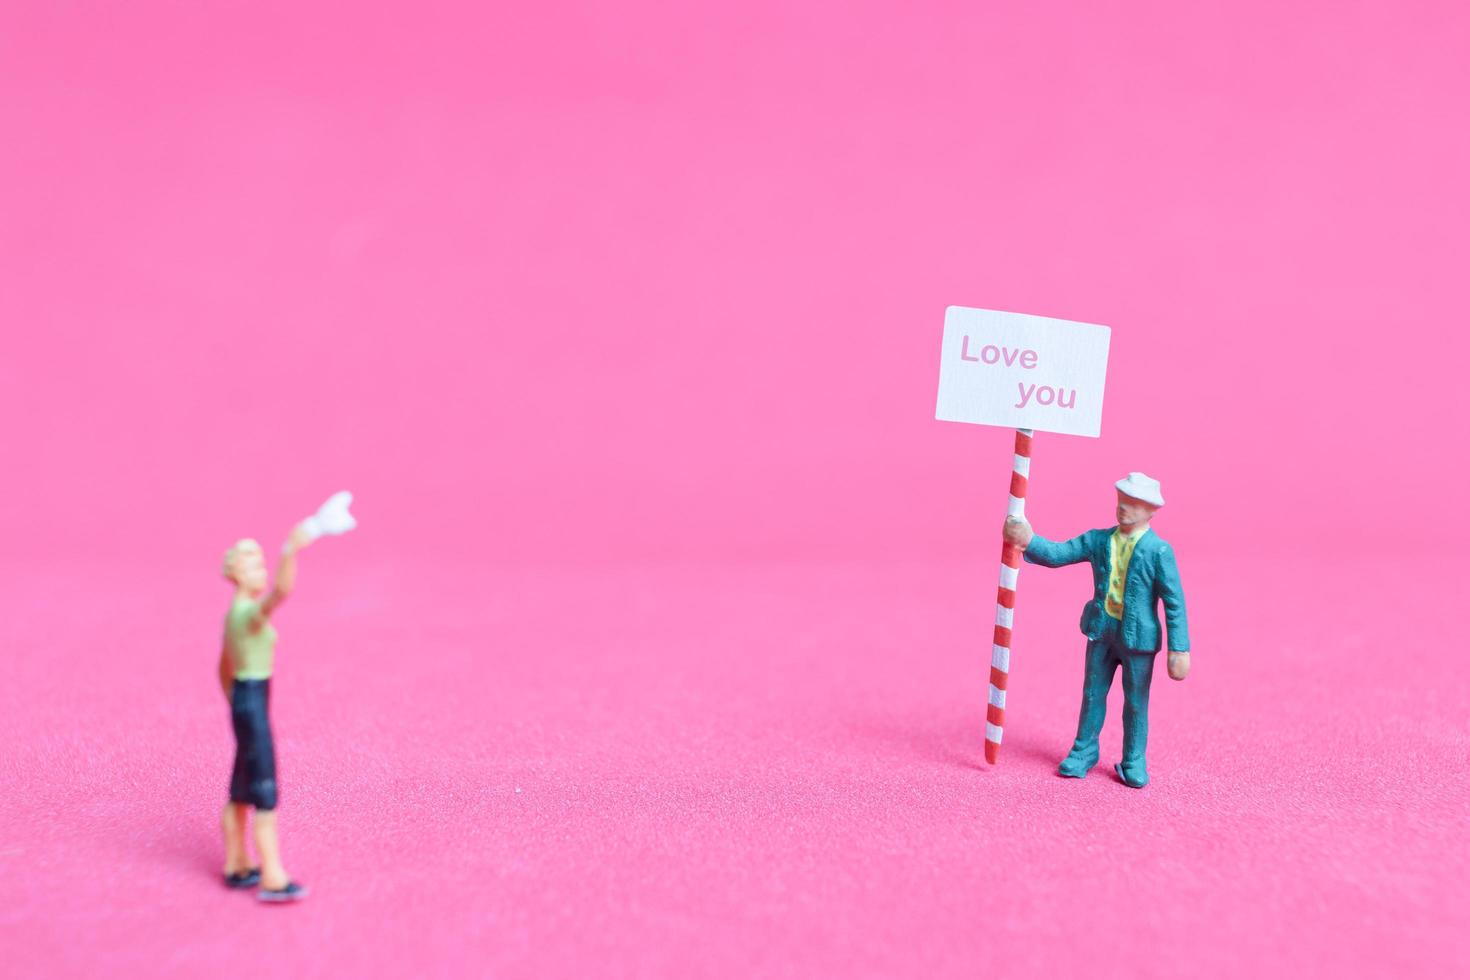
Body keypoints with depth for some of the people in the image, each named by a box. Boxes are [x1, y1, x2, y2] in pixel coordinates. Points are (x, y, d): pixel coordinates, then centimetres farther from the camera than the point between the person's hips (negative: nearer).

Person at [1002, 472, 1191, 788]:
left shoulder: (1159, 551, -14)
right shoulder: (1098, 540, -1)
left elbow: (1175, 602, -14)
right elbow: (1058, 554, -5)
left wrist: (1179, 649, -17)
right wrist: (1029, 541, -24)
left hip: (1138, 636, -4)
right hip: (1102, 630, 4)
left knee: (1135, 702, 8)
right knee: (1093, 694, 15)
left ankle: (1133, 763, 24)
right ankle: (1083, 753, 31)